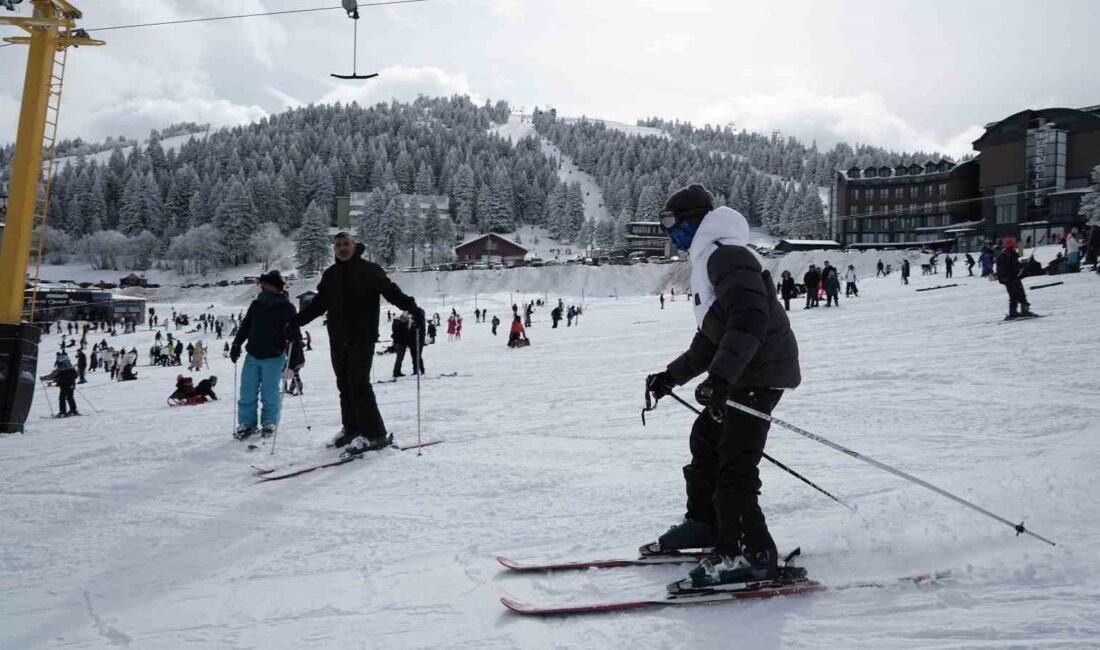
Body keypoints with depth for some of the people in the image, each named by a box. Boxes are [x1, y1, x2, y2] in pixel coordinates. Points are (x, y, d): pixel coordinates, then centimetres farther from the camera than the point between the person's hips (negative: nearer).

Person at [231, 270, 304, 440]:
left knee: (270, 394, 3)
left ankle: (269, 423, 20)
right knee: (247, 393, 5)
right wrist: (236, 346, 9)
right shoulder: (256, 305, 6)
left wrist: (296, 358, -13)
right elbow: (244, 327, 16)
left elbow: (294, 335, -7)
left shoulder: (287, 308, -6)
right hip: (252, 356, 4)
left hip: (273, 358, -4)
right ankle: (246, 423, 18)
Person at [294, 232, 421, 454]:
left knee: (359, 384, -12)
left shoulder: (369, 270, -1)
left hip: (362, 337, -6)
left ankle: (375, 434, -8)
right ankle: (352, 429, 19)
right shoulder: (330, 275, 14)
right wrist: (295, 321, 20)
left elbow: (391, 291, -10)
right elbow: (318, 304, 22)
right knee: (344, 385, 8)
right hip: (338, 339, 6)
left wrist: (412, 308, -24)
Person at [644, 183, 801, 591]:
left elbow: (749, 320, -27)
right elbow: (710, 340, 26)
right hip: (743, 371, 11)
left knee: (734, 461, -14)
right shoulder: (710, 261, 22)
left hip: (761, 370, -11)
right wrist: (672, 375, 22)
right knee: (706, 439, 19)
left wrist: (718, 377, -34)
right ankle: (704, 523, 31)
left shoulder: (726, 255, -12)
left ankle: (751, 553, -9)